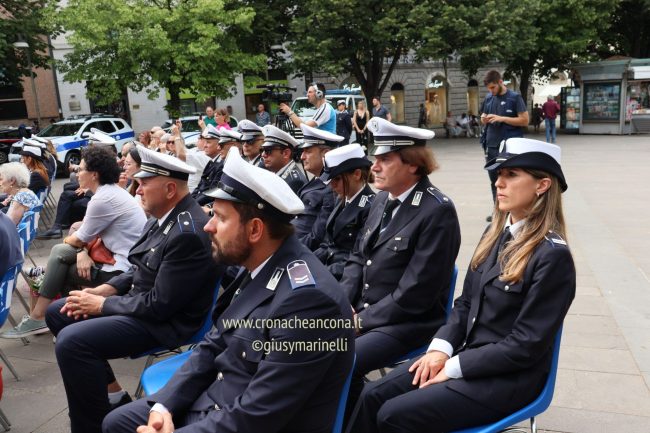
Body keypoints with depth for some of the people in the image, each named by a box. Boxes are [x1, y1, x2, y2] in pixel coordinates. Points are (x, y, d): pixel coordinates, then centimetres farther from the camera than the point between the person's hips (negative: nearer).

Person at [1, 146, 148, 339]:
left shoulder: (102, 199, -18)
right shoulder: (112, 191, 13)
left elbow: (79, 240, -7)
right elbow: (89, 234, 15)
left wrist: (67, 240, 16)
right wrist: (82, 252, -6)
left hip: (123, 270, -9)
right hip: (125, 258, 9)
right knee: (60, 252, 9)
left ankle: (38, 317, 15)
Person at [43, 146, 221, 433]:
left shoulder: (188, 233, -27)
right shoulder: (162, 216, 3)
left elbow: (160, 305, -26)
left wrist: (101, 304, -15)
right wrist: (104, 290, -1)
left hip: (164, 320, -10)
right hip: (138, 300, 11)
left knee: (71, 341, -24)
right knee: (57, 313, 15)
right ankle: (111, 392, 18)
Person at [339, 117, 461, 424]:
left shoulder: (438, 211, -18)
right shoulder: (383, 199, 7)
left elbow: (415, 292, -20)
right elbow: (358, 258, 13)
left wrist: (361, 320, -15)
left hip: (408, 322, -7)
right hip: (362, 310, 8)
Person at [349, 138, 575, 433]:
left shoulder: (553, 256, -18)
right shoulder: (496, 233, 6)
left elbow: (526, 345, -18)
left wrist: (454, 366, -16)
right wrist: (442, 348, -5)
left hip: (508, 377, -7)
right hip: (468, 355, 7)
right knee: (372, 397, -7)